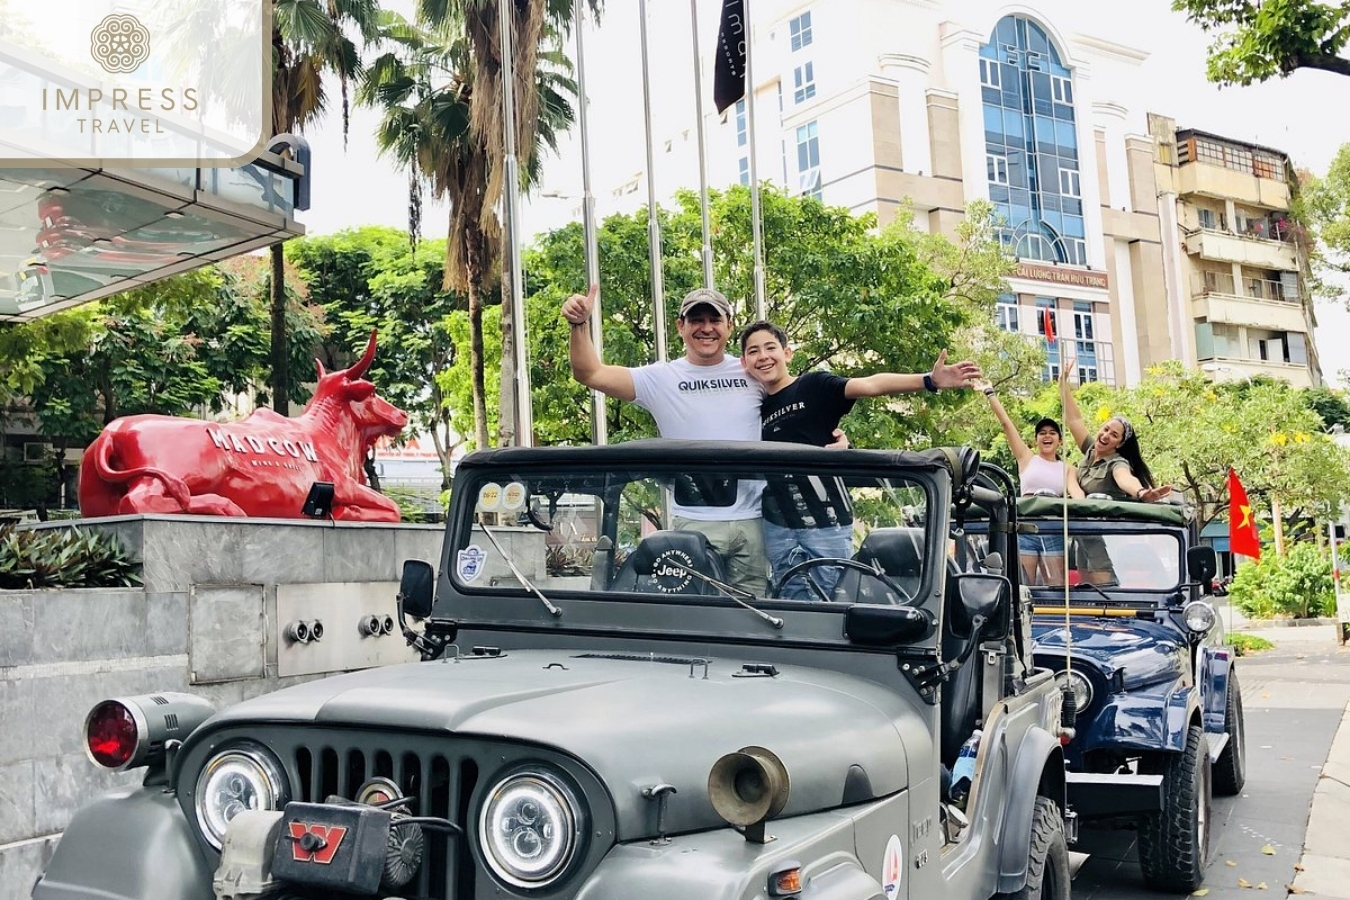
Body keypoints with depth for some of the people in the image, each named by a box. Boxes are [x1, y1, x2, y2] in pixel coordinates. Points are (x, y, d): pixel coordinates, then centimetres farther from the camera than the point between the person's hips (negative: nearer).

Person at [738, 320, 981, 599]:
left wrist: (929, 380, -28)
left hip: (826, 523, -4)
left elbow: (870, 385, -16)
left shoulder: (813, 387, -2)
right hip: (778, 527, 4)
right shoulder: (756, 411, 13)